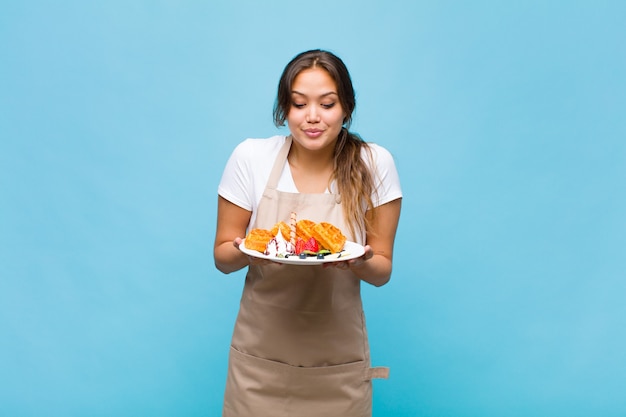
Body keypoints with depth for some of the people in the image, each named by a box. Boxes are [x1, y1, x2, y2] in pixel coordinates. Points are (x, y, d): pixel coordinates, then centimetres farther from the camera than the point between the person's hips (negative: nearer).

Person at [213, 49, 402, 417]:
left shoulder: (374, 164, -9)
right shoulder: (251, 157, -9)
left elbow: (382, 270, -3)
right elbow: (222, 256, -1)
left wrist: (360, 262, -24)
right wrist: (247, 252, -23)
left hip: (339, 364, 0)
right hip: (260, 359, 0)